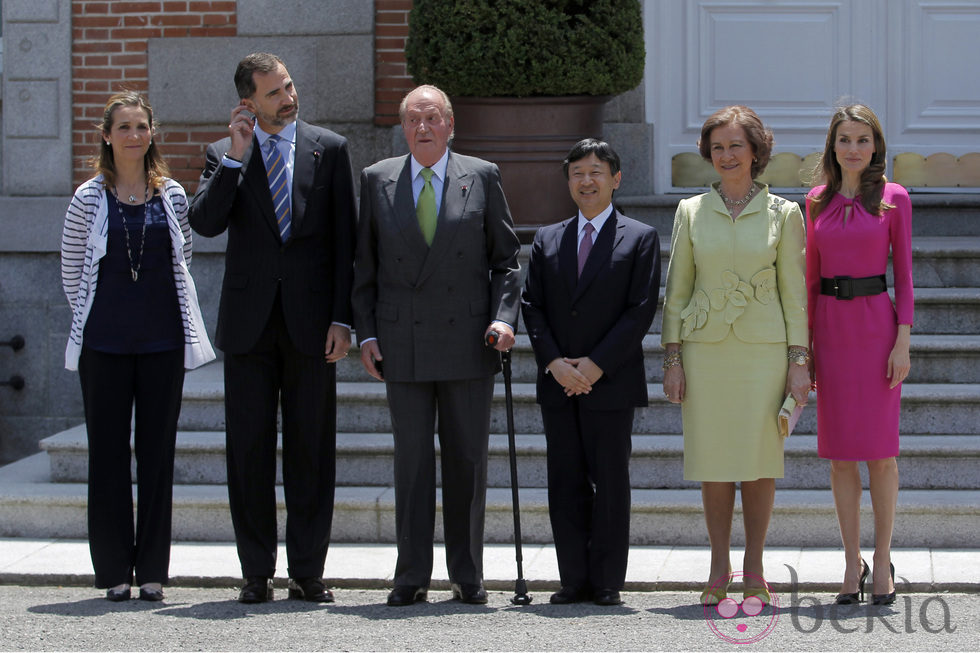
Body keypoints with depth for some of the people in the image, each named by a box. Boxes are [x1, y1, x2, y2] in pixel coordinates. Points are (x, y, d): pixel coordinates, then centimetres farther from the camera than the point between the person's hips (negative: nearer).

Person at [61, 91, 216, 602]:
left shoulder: (172, 195, 7)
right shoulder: (89, 197, 1)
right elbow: (72, 268, 9)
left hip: (162, 339, 1)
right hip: (104, 341, -1)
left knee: (158, 450, 3)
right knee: (108, 450, 2)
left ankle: (152, 570, 9)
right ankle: (114, 570, 9)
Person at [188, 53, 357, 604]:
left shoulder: (329, 149, 6)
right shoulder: (225, 155, 8)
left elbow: (346, 241, 3)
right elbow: (204, 222, -7)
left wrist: (342, 318, -3)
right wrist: (235, 158, -13)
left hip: (311, 321, -1)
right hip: (249, 323, 1)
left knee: (311, 450, 3)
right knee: (249, 449, 2)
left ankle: (308, 573, 9)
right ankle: (257, 572, 10)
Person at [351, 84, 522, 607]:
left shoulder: (482, 177, 5)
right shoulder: (377, 181, 7)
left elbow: (505, 257, 6)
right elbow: (363, 266, 10)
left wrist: (503, 317, -7)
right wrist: (365, 333, 2)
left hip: (468, 342, 0)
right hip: (402, 345, 0)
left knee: (467, 460, 3)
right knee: (411, 461, 1)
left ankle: (467, 576, 11)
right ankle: (411, 576, 5)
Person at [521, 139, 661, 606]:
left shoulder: (640, 238, 2)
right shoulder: (547, 240, 14)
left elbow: (641, 309, -6)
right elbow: (532, 305, 8)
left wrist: (596, 365, -13)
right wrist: (554, 362, -7)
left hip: (611, 383, -4)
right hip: (558, 386, 4)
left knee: (611, 484, 0)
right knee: (566, 484, 4)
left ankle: (607, 582, 5)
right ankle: (574, 580, 9)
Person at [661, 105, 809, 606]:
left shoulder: (783, 214, 3)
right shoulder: (691, 212, 7)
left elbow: (794, 291, 3)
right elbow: (676, 289, 8)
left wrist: (799, 362, -3)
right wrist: (671, 360, 1)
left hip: (764, 349, -1)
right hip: (705, 349, 1)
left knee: (760, 459, 1)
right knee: (713, 459, 3)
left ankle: (754, 571, 11)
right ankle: (719, 570, 13)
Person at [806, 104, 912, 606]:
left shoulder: (893, 199, 1)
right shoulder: (817, 202, 9)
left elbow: (904, 273, 0)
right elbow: (811, 277, 12)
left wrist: (903, 340, -8)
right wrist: (805, 344, 7)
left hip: (876, 325, -3)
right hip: (831, 328, 3)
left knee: (880, 450, -2)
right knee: (840, 452, 4)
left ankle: (882, 559, 8)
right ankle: (852, 564, 11)